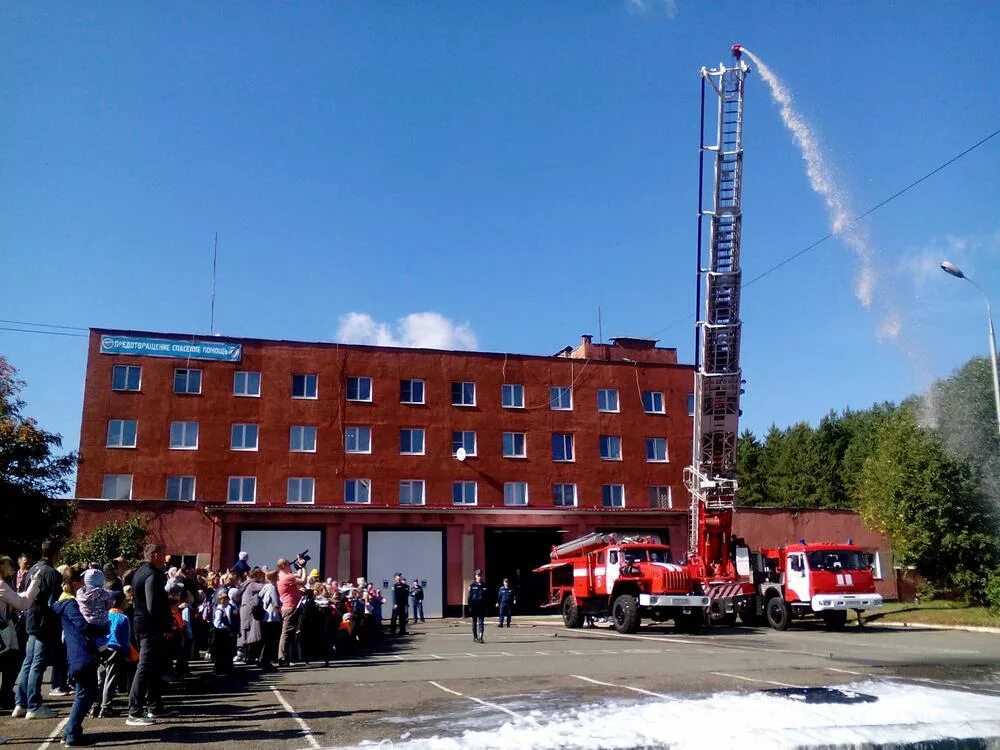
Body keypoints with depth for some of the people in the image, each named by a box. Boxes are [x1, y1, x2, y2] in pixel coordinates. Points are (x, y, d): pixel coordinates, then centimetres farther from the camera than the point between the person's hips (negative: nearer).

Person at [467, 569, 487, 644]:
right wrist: (470, 606, -8)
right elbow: (469, 596, -1)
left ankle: (480, 637, -12)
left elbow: (487, 597, 10)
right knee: (474, 622, 10)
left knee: (481, 622, -7)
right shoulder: (472, 585, -1)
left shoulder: (484, 586, 7)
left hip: (482, 606, 1)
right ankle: (475, 637, 20)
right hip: (474, 606, -1)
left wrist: (486, 607, 5)